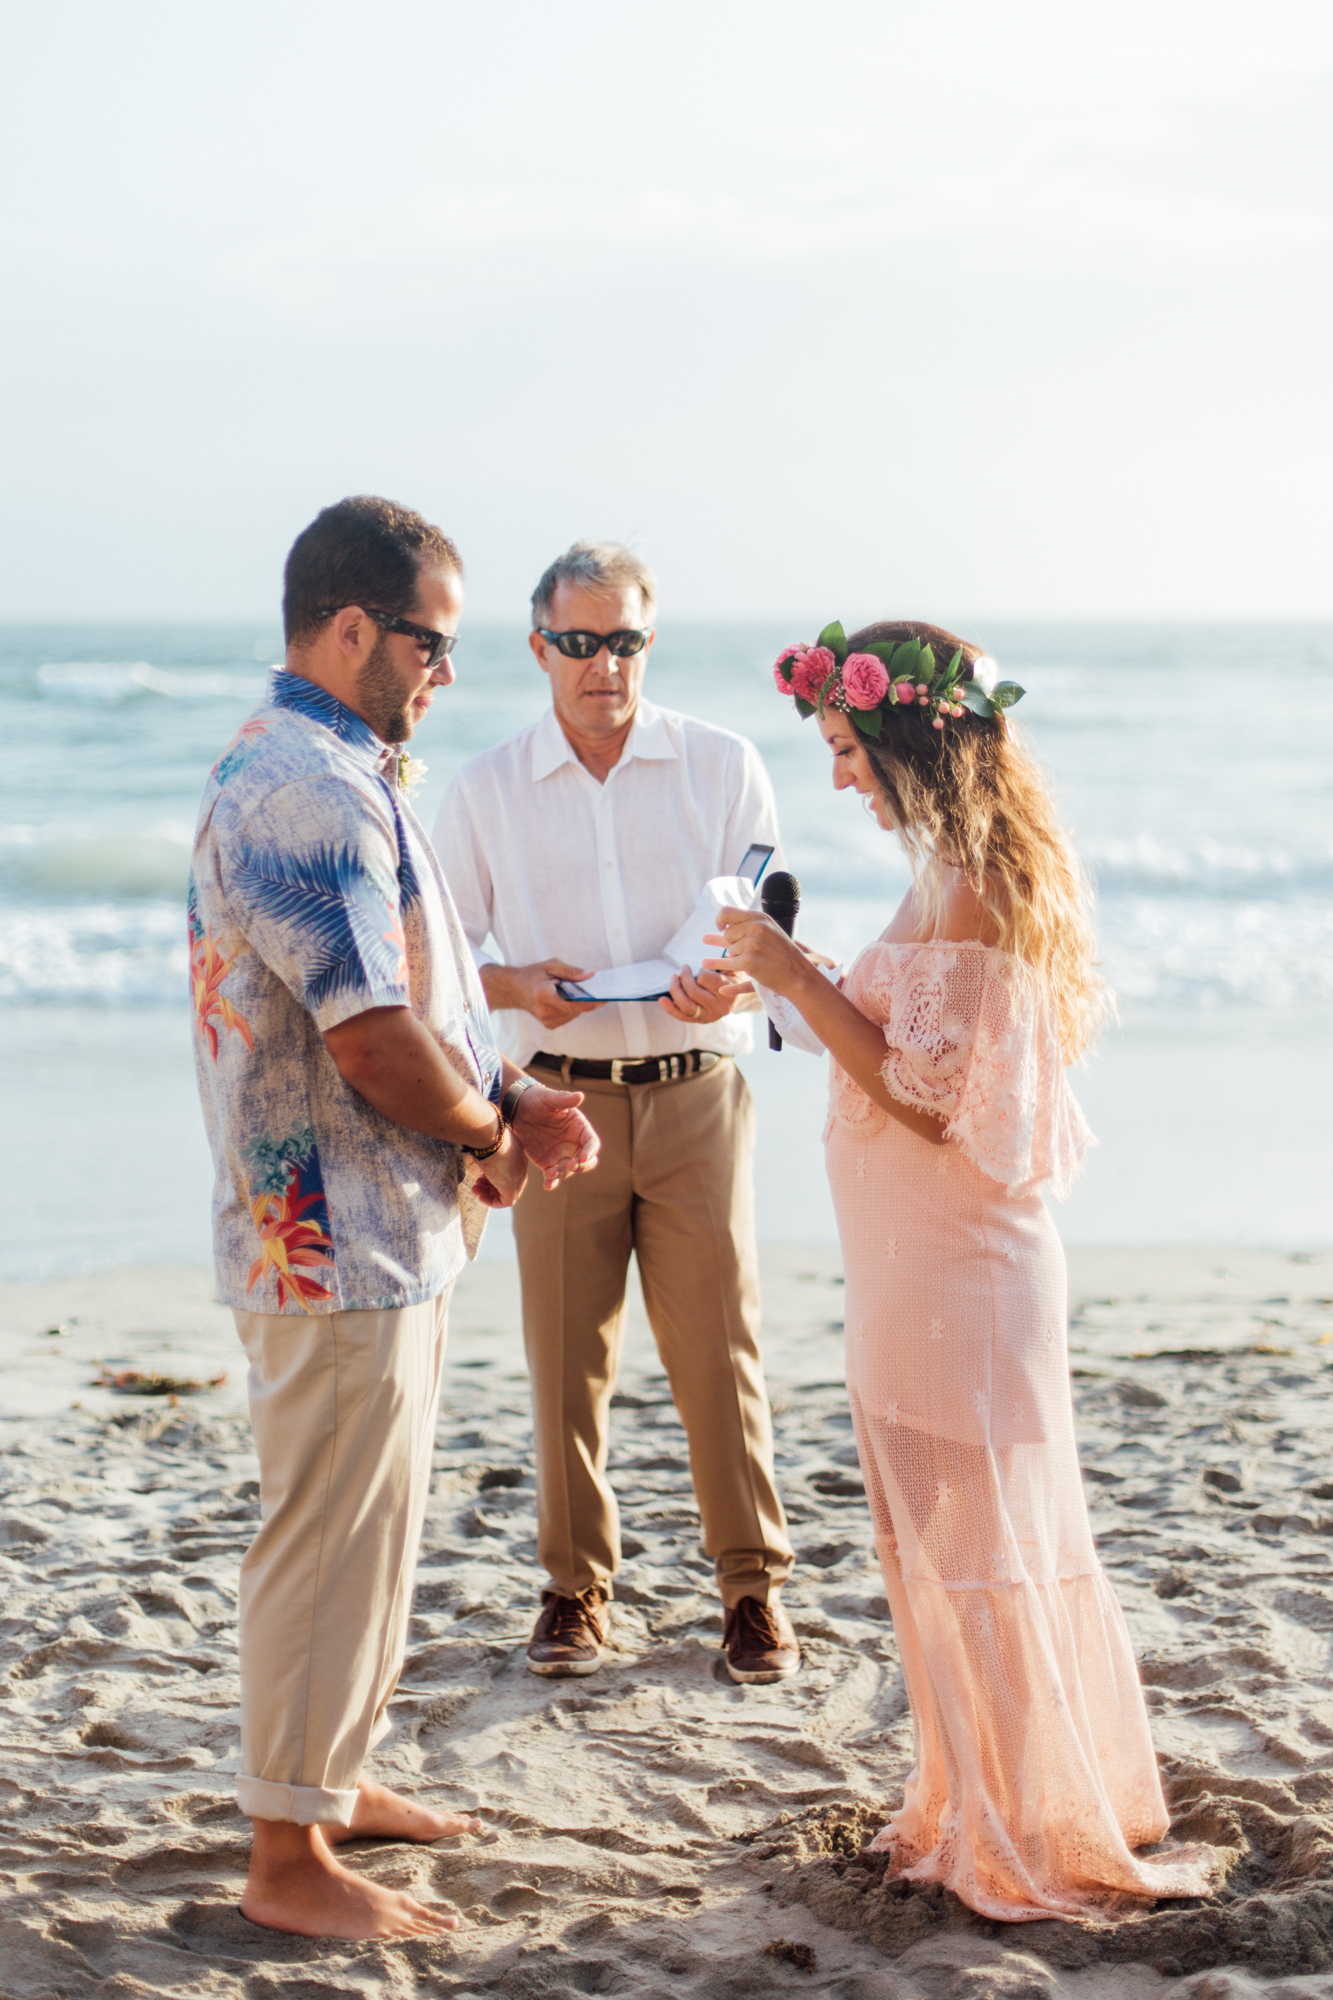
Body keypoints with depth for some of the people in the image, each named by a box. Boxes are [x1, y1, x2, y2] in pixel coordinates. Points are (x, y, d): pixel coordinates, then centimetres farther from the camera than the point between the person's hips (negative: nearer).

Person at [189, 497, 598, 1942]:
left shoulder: (337, 777, 13)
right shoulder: (308, 794, -22)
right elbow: (375, 1040, -26)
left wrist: (507, 1099, 5)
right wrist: (491, 1136, -9)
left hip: (380, 1230, 11)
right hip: (338, 1240, -11)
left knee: (364, 1531, 21)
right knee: (332, 1539, -2)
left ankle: (330, 1778, 35)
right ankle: (288, 1858, 9)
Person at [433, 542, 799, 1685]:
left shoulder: (723, 767, 4)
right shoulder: (487, 792, 7)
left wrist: (734, 983, -20)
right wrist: (517, 985, -12)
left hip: (697, 1091, -1)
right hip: (562, 1099, 1)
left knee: (720, 1346, 0)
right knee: (567, 1358, 3)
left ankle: (755, 1587, 12)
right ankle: (575, 1587, 17)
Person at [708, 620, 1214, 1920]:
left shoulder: (973, 889, -19)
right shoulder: (974, 869, 11)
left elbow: (930, 1097, -21)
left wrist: (796, 974, -18)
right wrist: (800, 989, 12)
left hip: (957, 1266, -10)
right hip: (927, 1264, 10)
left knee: (977, 1547, 0)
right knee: (950, 1543, 17)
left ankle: (1032, 1838, 12)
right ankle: (982, 1810, 29)